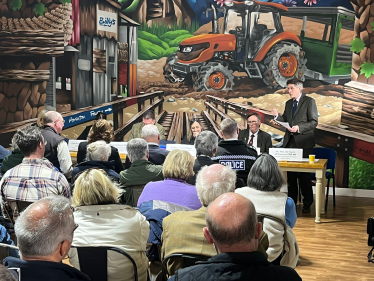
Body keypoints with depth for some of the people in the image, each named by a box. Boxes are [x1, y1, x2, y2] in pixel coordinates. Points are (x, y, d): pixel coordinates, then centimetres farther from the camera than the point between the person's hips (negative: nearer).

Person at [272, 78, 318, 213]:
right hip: (290, 141, 6)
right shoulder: (288, 103, 15)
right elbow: (285, 121, 15)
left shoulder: (309, 101, -4)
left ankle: (307, 204, 9)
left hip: (303, 142, -6)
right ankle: (292, 201, 19)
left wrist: (299, 128, -21)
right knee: (290, 173, 9)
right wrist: (277, 116, -4)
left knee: (304, 174, -2)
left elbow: (314, 122, -9)